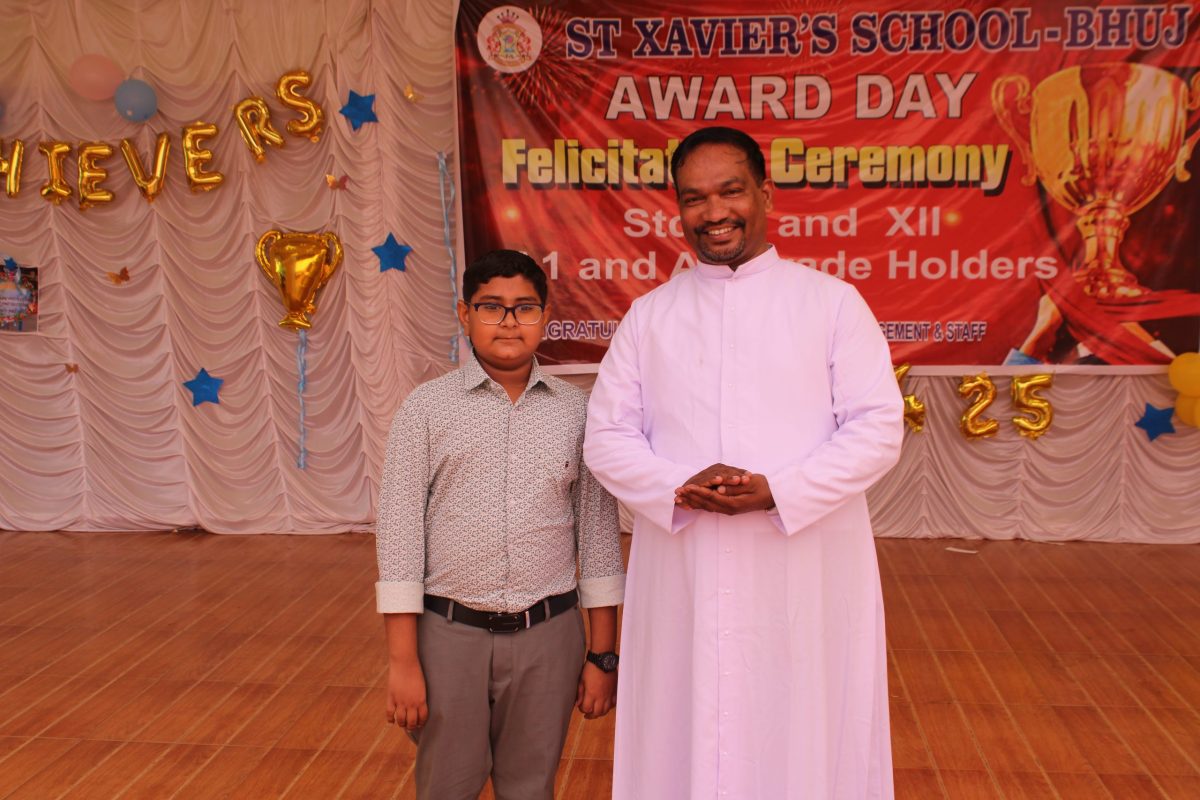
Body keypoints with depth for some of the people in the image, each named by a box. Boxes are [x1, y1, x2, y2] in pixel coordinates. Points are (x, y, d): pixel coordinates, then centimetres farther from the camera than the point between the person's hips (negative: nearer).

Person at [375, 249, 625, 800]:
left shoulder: (576, 411, 1)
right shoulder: (427, 408, -3)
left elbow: (597, 528, 4)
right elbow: (399, 528, -4)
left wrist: (604, 652, 4)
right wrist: (402, 659, -6)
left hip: (548, 635, 1)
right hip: (450, 632, -1)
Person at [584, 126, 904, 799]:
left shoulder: (832, 301, 3)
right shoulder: (649, 314, 9)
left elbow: (879, 428, -3)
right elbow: (607, 435, 5)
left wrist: (778, 490, -17)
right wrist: (679, 489, -14)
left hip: (808, 571, -1)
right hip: (683, 573, 2)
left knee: (805, 736, 8)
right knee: (685, 735, 10)